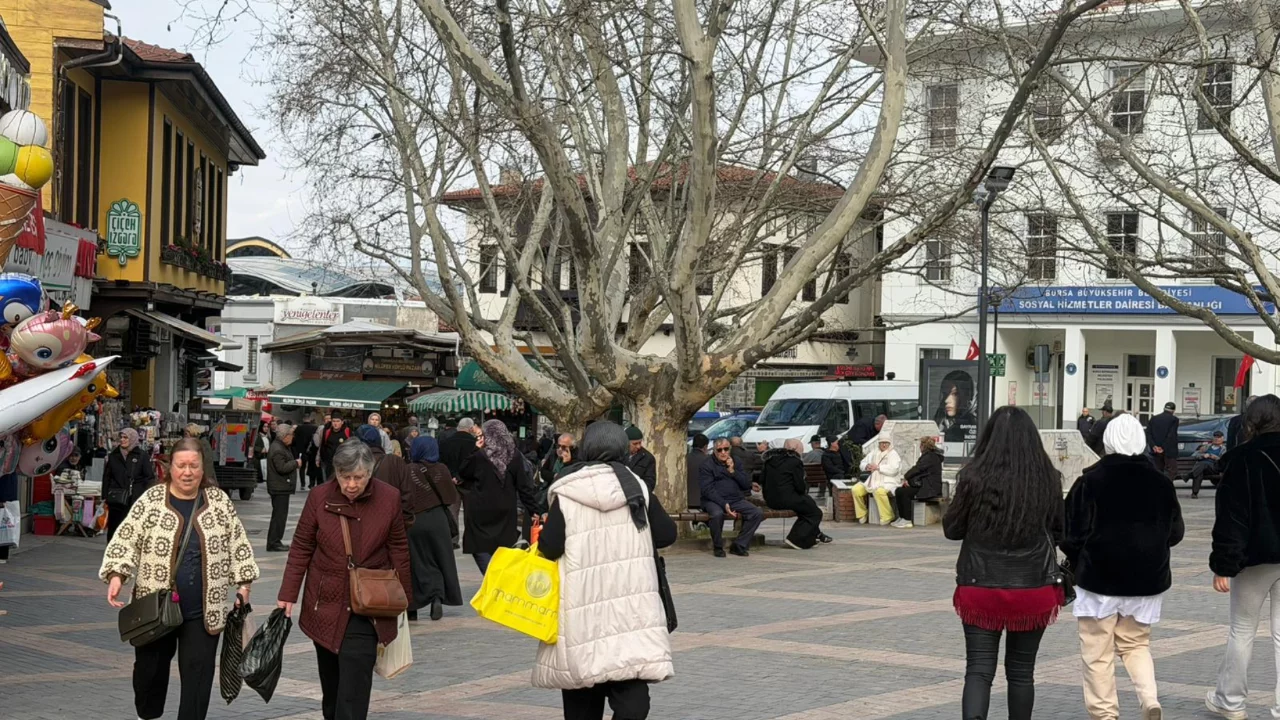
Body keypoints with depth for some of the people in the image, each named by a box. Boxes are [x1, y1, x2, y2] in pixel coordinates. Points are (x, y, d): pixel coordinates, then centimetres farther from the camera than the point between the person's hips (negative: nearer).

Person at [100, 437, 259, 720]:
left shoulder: (220, 502, 3)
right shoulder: (150, 501, -2)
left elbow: (237, 545, 9)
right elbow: (125, 540, -5)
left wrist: (243, 584, 6)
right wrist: (117, 575, -19)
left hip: (203, 611, 0)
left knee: (198, 673, -2)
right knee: (150, 667, 13)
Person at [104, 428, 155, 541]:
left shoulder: (143, 456, 1)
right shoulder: (113, 456, 12)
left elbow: (150, 478, -1)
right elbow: (106, 478, 15)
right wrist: (104, 497, 9)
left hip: (135, 500, -3)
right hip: (116, 500, 3)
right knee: (113, 529, 6)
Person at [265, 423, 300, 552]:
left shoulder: (281, 446, 14)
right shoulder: (277, 450, -18)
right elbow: (282, 468, -25)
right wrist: (296, 463, -14)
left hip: (281, 487, 11)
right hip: (280, 488, -11)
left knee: (279, 515, 15)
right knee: (279, 515, -9)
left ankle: (275, 542, 20)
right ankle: (274, 543, -7)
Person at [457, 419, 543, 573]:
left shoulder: (479, 458, -10)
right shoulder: (513, 459, 1)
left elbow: (462, 475, 8)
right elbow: (525, 487, 2)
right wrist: (536, 511, 6)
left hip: (481, 518, -5)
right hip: (504, 520, 5)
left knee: (489, 571, -4)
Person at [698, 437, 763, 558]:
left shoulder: (736, 464, 17)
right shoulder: (707, 466, 1)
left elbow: (747, 485, 8)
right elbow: (707, 490, -11)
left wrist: (733, 471, -5)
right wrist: (724, 505, -23)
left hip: (736, 500, 5)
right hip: (714, 501, -5)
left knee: (758, 514, -17)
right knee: (717, 514, -38)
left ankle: (739, 545, -9)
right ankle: (718, 547, -14)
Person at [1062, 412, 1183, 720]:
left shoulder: (1090, 481, -11)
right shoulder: (1161, 483, 0)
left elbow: (1072, 532, -10)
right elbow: (1175, 533, 7)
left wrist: (1078, 564, 9)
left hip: (1099, 578, -4)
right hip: (1147, 580, 4)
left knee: (1097, 653, 6)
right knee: (1136, 644, 18)